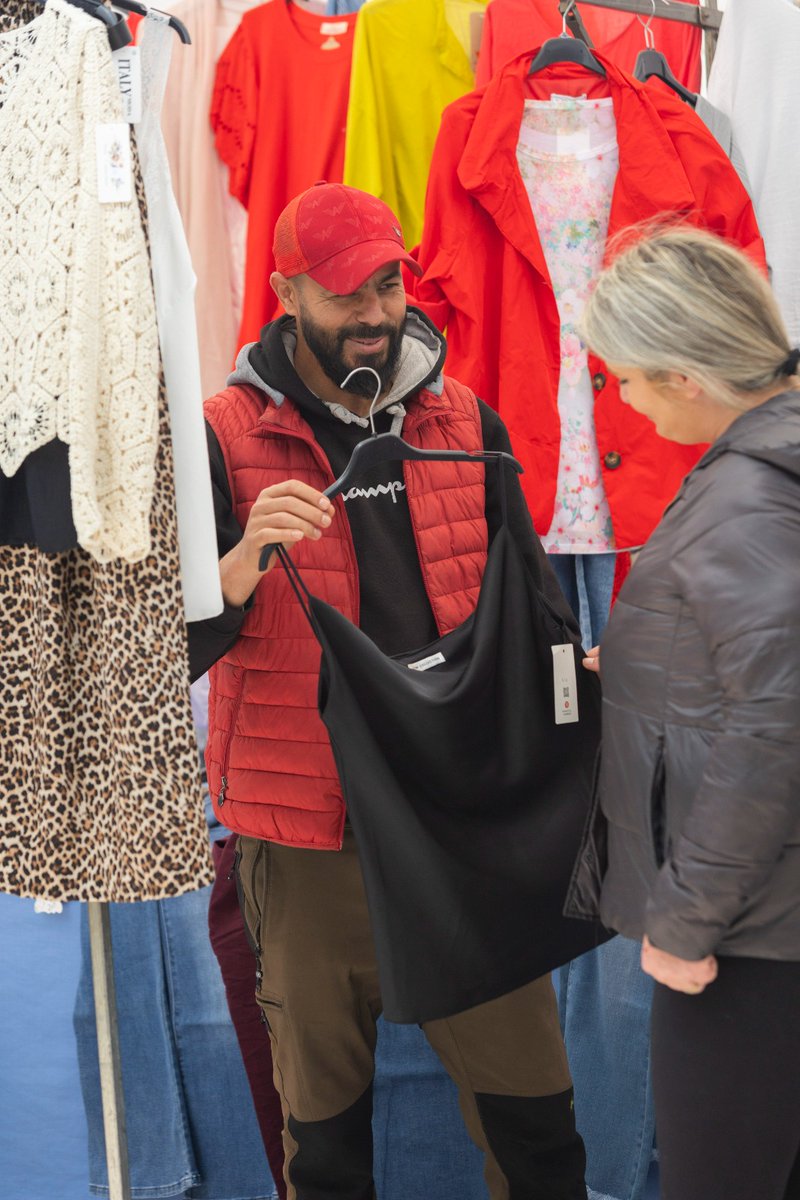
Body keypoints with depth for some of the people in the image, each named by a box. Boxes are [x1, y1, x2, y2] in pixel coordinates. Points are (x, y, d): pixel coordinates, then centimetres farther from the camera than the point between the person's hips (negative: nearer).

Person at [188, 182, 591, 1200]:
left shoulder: (464, 421, 7)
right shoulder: (224, 438, -5)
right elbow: (167, 651, -11)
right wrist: (245, 561, -28)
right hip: (309, 838, -2)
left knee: (528, 1094, 10)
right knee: (322, 1104, 13)